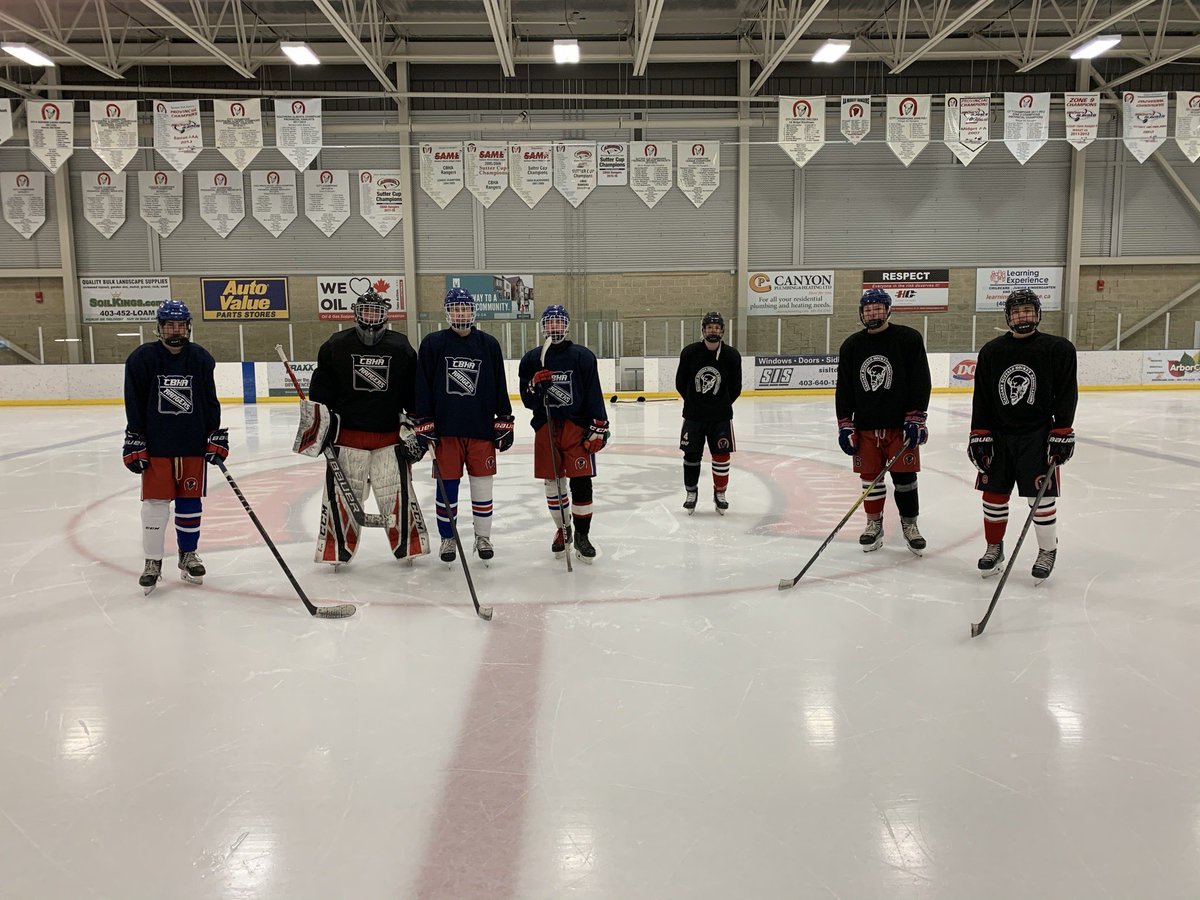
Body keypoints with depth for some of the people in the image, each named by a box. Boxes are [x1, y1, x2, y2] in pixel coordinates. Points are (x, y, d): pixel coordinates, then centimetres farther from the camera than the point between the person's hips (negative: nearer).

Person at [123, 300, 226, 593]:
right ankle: (153, 562, 12)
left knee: (190, 501, 10)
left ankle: (188, 555, 25)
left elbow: (210, 401, 7)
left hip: (193, 443, 2)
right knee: (155, 502, 0)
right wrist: (134, 442, -5)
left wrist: (216, 436, 3)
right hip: (155, 445, -2)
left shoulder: (201, 358, 3)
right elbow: (134, 404, -2)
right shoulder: (142, 359, -4)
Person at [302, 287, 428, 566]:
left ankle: (409, 545, 16)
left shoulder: (401, 347, 4)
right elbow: (321, 389, 5)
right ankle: (337, 550, 15)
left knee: (398, 492, 2)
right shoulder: (336, 346, 2)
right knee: (341, 493, 2)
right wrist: (318, 422, -2)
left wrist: (415, 424, 4)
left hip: (390, 436, 0)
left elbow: (415, 390, 8)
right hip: (347, 435, 0)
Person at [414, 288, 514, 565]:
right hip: (445, 428, -1)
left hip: (481, 427, 1)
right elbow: (422, 386, 0)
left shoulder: (489, 344, 4)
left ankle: (483, 537, 21)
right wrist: (424, 424, -4)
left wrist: (505, 422, 4)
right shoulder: (432, 343, 1)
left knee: (482, 484, 7)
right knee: (447, 486, 6)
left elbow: (499, 386, 7)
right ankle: (447, 539, 20)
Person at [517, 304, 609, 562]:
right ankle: (562, 529, 26)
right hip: (545, 427, 3)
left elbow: (594, 395, -3)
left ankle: (581, 534, 4)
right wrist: (535, 385, -16)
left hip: (577, 426, -2)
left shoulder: (583, 356, -1)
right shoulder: (531, 360, 6)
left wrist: (598, 428, -8)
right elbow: (528, 401, 4)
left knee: (581, 481, -7)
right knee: (553, 483, 8)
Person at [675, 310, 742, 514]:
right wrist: (693, 402, 7)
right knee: (691, 455, 7)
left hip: (721, 416, 0)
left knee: (721, 456, 3)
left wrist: (722, 405, 5)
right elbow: (681, 383, 3)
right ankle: (691, 492, 23)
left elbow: (735, 388, 3)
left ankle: (720, 493, 20)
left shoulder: (732, 356, -8)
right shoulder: (689, 352, -8)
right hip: (693, 415, 0)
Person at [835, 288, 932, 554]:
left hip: (900, 424, -2)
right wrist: (845, 425, 3)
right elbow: (844, 389, 8)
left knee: (905, 477, 4)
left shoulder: (909, 339, -3)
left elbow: (920, 383, -6)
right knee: (870, 477, 8)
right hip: (865, 426, 3)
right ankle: (874, 525, 22)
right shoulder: (851, 346, 6)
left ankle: (910, 524, 20)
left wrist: (915, 419, -12)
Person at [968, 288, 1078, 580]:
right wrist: (979, 436, 0)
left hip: (1038, 435, -3)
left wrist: (1062, 435, -9)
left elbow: (1067, 395, -4)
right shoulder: (991, 351, 4)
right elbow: (981, 397, 5)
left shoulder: (1058, 349, -3)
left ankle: (1048, 551, 16)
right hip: (998, 434, 3)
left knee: (1041, 496, -2)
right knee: (993, 494, 7)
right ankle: (994, 547, 24)